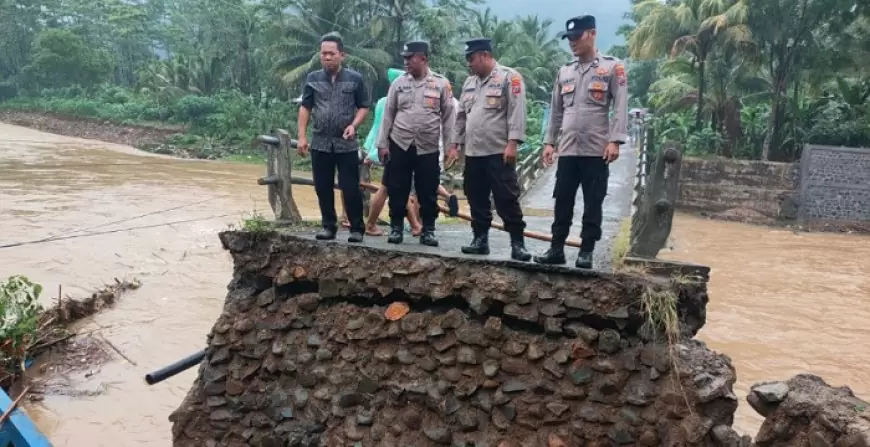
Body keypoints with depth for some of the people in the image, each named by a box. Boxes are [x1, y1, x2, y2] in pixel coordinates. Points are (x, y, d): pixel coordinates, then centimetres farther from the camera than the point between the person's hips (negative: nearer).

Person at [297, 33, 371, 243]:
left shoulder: (355, 79, -1)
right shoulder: (313, 78, 6)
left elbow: (364, 106, 5)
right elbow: (305, 107, 9)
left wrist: (354, 125, -12)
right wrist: (302, 136, 2)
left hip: (347, 144, -3)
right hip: (320, 143, 3)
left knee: (350, 188, -2)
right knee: (323, 188, 8)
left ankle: (357, 229, 8)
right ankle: (328, 226, 20)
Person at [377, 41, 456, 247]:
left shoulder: (441, 83, -1)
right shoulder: (399, 82, 3)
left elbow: (448, 116, 2)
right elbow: (388, 114, 6)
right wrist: (382, 143, 2)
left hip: (428, 148, -1)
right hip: (399, 145, 1)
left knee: (428, 192, 5)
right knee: (397, 190, 5)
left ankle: (428, 230, 17)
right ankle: (396, 227, 19)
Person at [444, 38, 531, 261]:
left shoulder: (509, 77, -5)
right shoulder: (470, 82, 18)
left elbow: (516, 112, -12)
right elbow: (461, 116, 21)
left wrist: (512, 143, -20)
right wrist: (455, 145, 17)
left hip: (499, 152, -7)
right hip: (473, 152, 7)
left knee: (507, 199, -5)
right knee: (477, 199, 12)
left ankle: (517, 243, 2)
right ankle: (480, 239, 22)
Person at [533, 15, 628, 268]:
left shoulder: (612, 67, 0)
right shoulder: (564, 72, 15)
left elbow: (620, 107, -6)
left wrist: (615, 141, -15)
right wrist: (549, 142, 10)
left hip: (596, 150, -4)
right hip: (568, 149, 4)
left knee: (593, 204, 2)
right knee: (562, 202, 6)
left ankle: (586, 252, 9)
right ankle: (556, 249, 13)